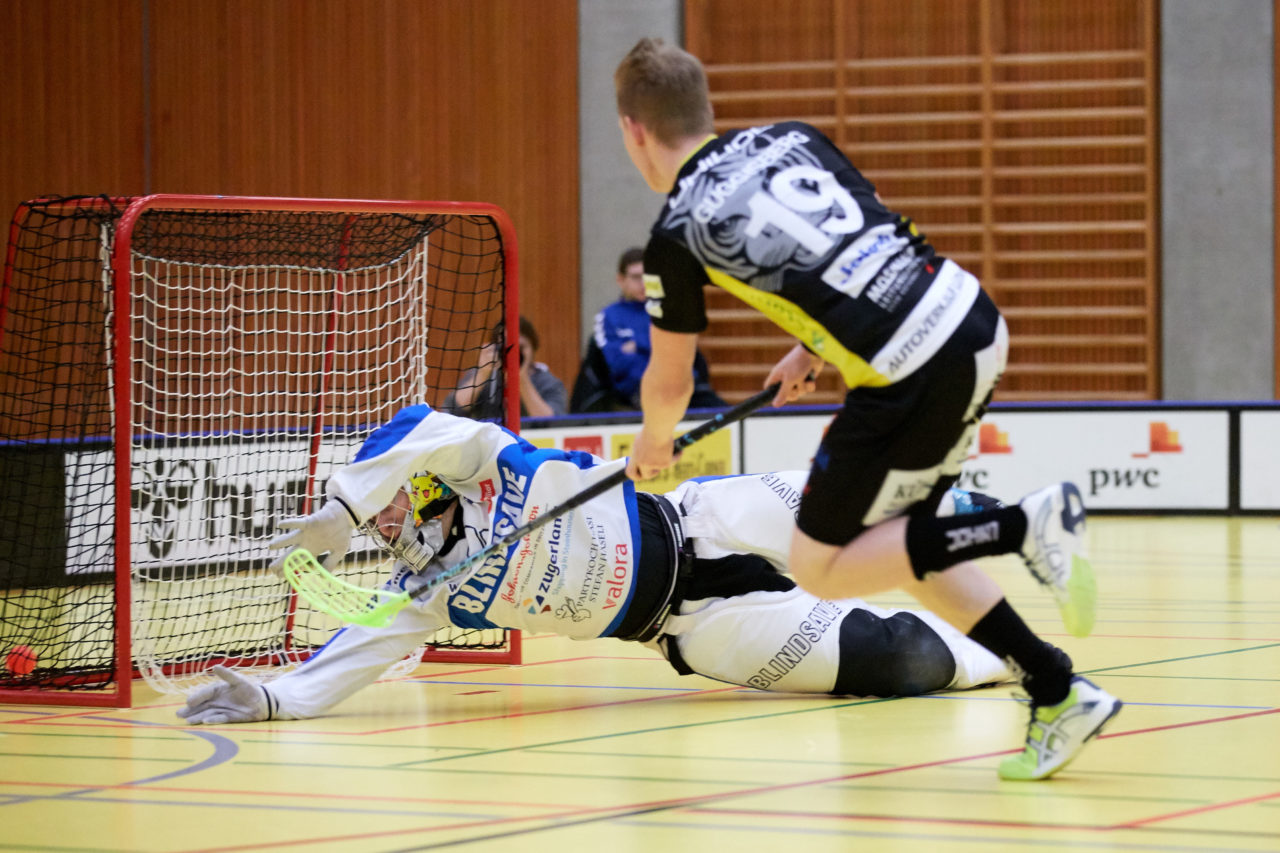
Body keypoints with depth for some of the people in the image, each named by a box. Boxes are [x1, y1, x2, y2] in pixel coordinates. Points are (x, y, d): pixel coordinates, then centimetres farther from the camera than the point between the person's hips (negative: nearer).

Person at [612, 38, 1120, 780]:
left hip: (912, 377, -7)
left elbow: (669, 383, 16)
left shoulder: (678, 233, 2)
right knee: (888, 539, 21)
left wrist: (653, 447, 37)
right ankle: (1060, 692, 13)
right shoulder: (790, 138, 17)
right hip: (976, 322, 7)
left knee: (819, 566, 8)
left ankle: (1024, 526, -8)